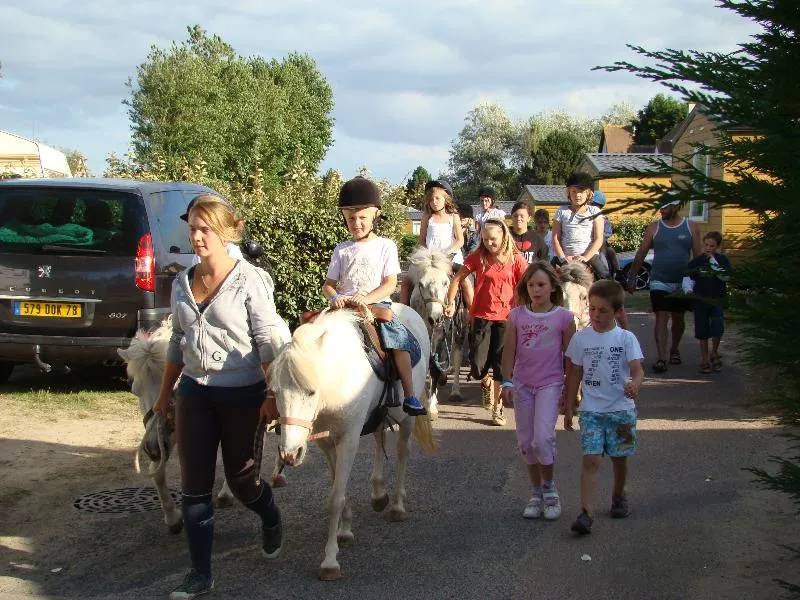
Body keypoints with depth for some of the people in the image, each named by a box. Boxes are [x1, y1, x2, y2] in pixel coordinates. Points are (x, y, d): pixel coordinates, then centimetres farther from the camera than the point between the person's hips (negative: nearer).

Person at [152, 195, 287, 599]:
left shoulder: (250, 281, -11)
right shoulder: (182, 283, 5)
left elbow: (268, 342, -12)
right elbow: (177, 342, 14)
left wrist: (272, 396, -16)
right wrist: (164, 395, 16)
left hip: (241, 394, -5)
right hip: (193, 392, 5)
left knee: (240, 477, 9)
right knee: (194, 485, 2)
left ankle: (271, 521, 43)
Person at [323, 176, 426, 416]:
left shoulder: (385, 246, 6)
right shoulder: (342, 249, 12)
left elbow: (390, 283, -3)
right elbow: (328, 284, 13)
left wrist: (366, 299, -20)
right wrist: (335, 297, -12)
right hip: (345, 305, 2)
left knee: (400, 339, -26)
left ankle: (409, 396, -22)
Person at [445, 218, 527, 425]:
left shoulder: (515, 258, -1)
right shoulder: (478, 256, 0)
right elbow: (457, 278, 3)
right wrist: (451, 302, -8)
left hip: (506, 317, 0)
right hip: (481, 316, 0)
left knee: (501, 366, 3)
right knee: (477, 366, -6)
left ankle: (497, 408, 16)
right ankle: (486, 383, 30)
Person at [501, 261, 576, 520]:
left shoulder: (563, 317, -5)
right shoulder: (517, 316, 1)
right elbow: (509, 351, 3)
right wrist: (507, 382, -2)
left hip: (550, 384, -3)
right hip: (522, 384, 3)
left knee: (543, 437, -16)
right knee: (526, 441, 7)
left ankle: (549, 488, 6)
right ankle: (536, 492, 22)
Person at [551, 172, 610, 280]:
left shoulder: (594, 211, 9)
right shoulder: (562, 211, 12)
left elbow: (598, 239, 2)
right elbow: (555, 238, 6)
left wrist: (586, 257, -12)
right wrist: (563, 258, -9)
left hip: (590, 255, -1)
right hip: (566, 257, 1)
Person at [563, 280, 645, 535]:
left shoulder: (626, 338, -4)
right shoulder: (581, 338, 0)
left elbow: (637, 370, -12)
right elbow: (574, 375, 7)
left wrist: (634, 384, -36)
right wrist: (569, 408, 7)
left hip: (621, 409, 0)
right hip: (591, 410, 0)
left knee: (619, 457, 13)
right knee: (591, 459, -11)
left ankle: (618, 495, 39)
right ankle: (586, 512, -16)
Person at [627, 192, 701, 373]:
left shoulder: (691, 227, 1)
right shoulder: (654, 227, 0)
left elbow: (698, 255, 3)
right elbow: (640, 255, 3)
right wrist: (631, 278, 0)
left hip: (682, 283, 2)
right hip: (660, 282, -1)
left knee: (678, 319, 14)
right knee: (661, 319, -11)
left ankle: (674, 349, 36)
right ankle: (661, 358, -15)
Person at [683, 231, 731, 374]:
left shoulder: (722, 260, 0)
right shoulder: (696, 261, 2)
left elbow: (725, 277, -14)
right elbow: (688, 278, 3)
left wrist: (713, 261, -17)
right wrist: (688, 289, -17)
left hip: (717, 299, -1)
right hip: (700, 299, 1)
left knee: (718, 328, -13)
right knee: (702, 330, 5)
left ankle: (714, 353, 12)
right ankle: (704, 359, 18)